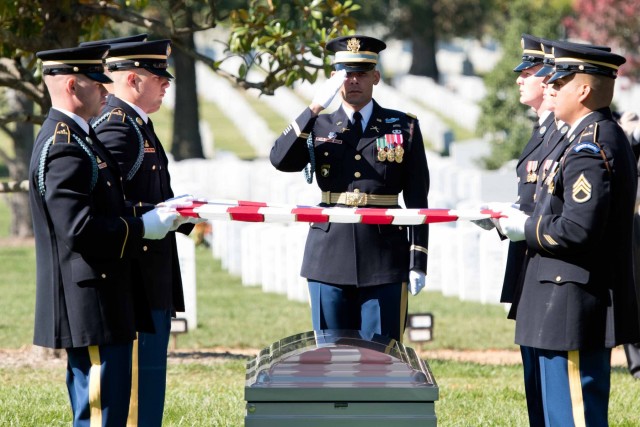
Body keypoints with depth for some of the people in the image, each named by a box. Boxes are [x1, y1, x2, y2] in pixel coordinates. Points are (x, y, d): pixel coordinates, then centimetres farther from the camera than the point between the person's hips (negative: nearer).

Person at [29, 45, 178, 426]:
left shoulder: (76, 137, 16)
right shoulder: (65, 149, -18)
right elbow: (79, 230, -25)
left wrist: (157, 213, 13)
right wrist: (142, 227, -14)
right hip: (91, 308, -11)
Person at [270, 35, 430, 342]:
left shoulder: (404, 127, 7)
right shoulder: (318, 127, 11)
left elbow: (417, 200, 4)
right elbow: (280, 160, -8)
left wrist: (418, 262, -2)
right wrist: (315, 108, -14)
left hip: (384, 260, -2)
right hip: (330, 259, 2)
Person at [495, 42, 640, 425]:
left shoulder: (589, 148, -19)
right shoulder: (605, 136, 15)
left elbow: (577, 230, -27)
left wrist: (525, 229, -11)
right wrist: (521, 216, 11)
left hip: (574, 310, -11)